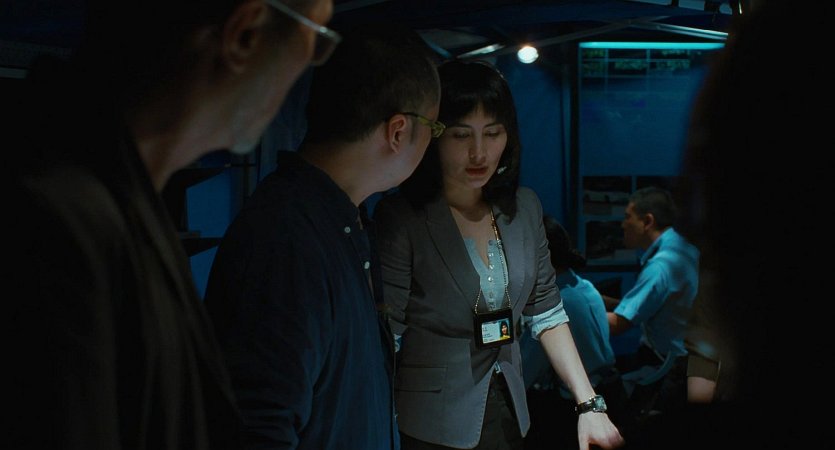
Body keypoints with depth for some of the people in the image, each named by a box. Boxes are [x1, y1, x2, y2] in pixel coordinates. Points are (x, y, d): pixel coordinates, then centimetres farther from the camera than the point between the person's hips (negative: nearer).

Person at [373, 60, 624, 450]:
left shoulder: (524, 208, 3)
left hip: (509, 417, 5)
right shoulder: (399, 218, -14)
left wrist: (589, 405, 0)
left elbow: (547, 313, 8)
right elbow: (385, 340, -16)